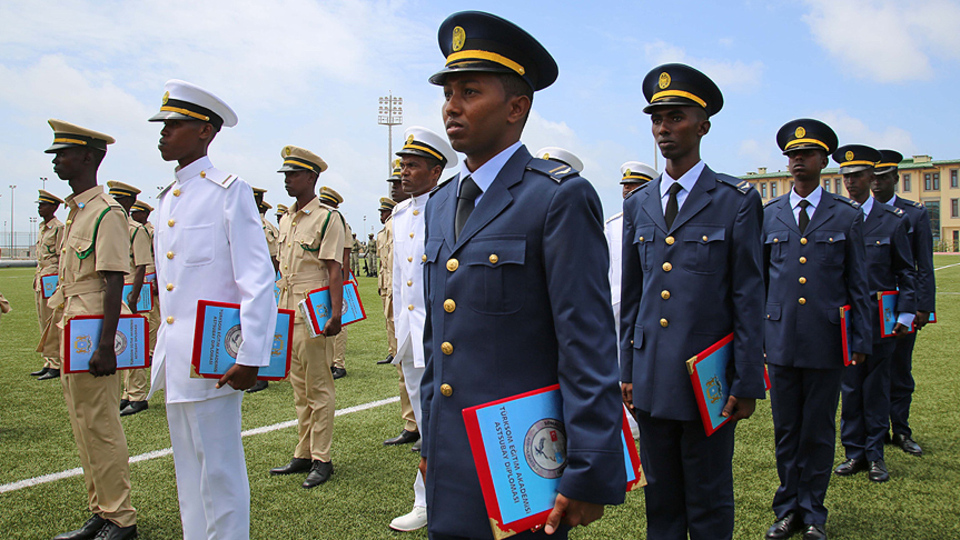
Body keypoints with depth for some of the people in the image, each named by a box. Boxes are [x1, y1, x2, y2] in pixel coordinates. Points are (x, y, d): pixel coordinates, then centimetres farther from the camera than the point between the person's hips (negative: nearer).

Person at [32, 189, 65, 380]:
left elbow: (62, 257, -14)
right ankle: (49, 363, 18)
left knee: (51, 323, -7)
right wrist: (37, 277, 19)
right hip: (41, 278, 9)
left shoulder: (59, 228, -10)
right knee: (44, 323, 11)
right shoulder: (42, 228, 16)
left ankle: (56, 365, -1)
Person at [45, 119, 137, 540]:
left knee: (100, 428, -3)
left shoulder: (106, 212, -13)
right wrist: (63, 330, 21)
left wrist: (105, 344, -23)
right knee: (84, 429, 14)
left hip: (92, 332, -10)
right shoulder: (75, 211, 16)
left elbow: (114, 282, -19)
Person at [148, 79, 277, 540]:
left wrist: (251, 358, -19)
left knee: (219, 472, 2)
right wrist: (164, 347, 18)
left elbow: (259, 282, -15)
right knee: (188, 471, 17)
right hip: (174, 359, 8)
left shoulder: (229, 191, -9)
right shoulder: (166, 199, 15)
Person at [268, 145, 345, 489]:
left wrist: (335, 314, -21)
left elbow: (334, 271, -14)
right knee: (299, 389, 13)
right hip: (288, 315, 8)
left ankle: (322, 460, 7)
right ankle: (303, 455, 22)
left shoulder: (328, 218, -9)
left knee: (319, 389, -1)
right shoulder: (285, 220, 15)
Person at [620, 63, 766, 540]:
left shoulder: (737, 201, -3)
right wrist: (627, 370, 10)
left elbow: (749, 297, -5)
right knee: (660, 498, 15)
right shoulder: (638, 205, 10)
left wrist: (748, 383, -8)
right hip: (651, 377, 4)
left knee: (709, 501, 9)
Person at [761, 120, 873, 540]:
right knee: (786, 429, 10)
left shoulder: (846, 215, 4)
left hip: (826, 339, -1)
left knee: (818, 430, 8)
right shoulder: (768, 215, 7)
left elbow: (858, 283, 5)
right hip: (781, 338, 1)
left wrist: (861, 339, 0)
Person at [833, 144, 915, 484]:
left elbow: (905, 272, 5)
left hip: (880, 318, 0)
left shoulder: (893, 220, 3)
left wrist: (905, 314, -3)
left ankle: (875, 455, 18)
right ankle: (854, 452, 17)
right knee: (850, 388, 6)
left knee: (877, 387, 7)